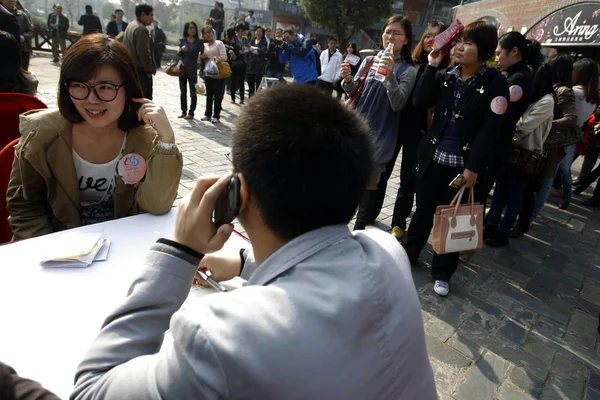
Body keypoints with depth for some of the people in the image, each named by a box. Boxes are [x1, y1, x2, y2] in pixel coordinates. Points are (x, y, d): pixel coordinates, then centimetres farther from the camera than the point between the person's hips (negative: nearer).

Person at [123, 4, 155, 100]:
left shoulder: (130, 26, 16)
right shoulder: (141, 29, -16)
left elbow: (125, 48, 20)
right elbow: (144, 52, -21)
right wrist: (149, 69, -13)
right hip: (140, 70, -10)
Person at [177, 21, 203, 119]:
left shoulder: (199, 42, -2)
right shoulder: (182, 40, 5)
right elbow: (179, 55, 4)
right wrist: (182, 49, -17)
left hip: (193, 70, -3)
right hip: (182, 68, 3)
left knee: (193, 92, 3)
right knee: (183, 91, 10)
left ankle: (191, 113, 9)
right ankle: (183, 111, 20)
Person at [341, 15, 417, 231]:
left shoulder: (407, 71, -4)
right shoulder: (369, 61, 7)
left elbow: (398, 104, -15)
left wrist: (390, 75, -27)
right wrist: (348, 80, -8)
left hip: (379, 136, -3)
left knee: (369, 185, 4)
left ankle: (359, 231, 19)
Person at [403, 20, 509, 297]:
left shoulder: (495, 83, -6)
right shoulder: (445, 76, 5)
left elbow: (491, 129, -11)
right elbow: (420, 103, -5)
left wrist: (474, 166, -16)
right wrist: (431, 67, -9)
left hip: (463, 164, -3)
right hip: (432, 157, 3)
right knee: (423, 211, 14)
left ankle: (442, 273, 25)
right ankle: (408, 255, 33)